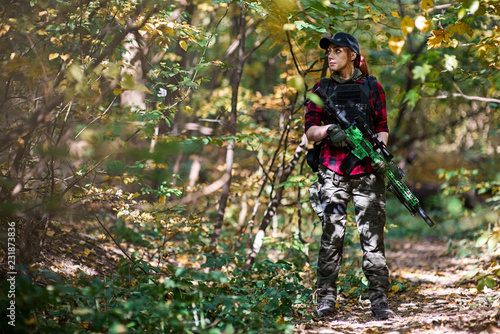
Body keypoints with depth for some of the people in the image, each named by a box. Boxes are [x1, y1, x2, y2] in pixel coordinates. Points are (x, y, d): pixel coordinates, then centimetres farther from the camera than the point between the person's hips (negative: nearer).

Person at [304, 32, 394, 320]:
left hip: (367, 170, -1)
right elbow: (310, 131, 7)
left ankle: (379, 301, -1)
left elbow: (382, 127, 10)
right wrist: (327, 129, -14)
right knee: (332, 233, -2)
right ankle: (327, 299, 5)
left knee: (373, 235, -4)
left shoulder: (372, 87, 10)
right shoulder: (322, 89, 11)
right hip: (333, 170, 1)